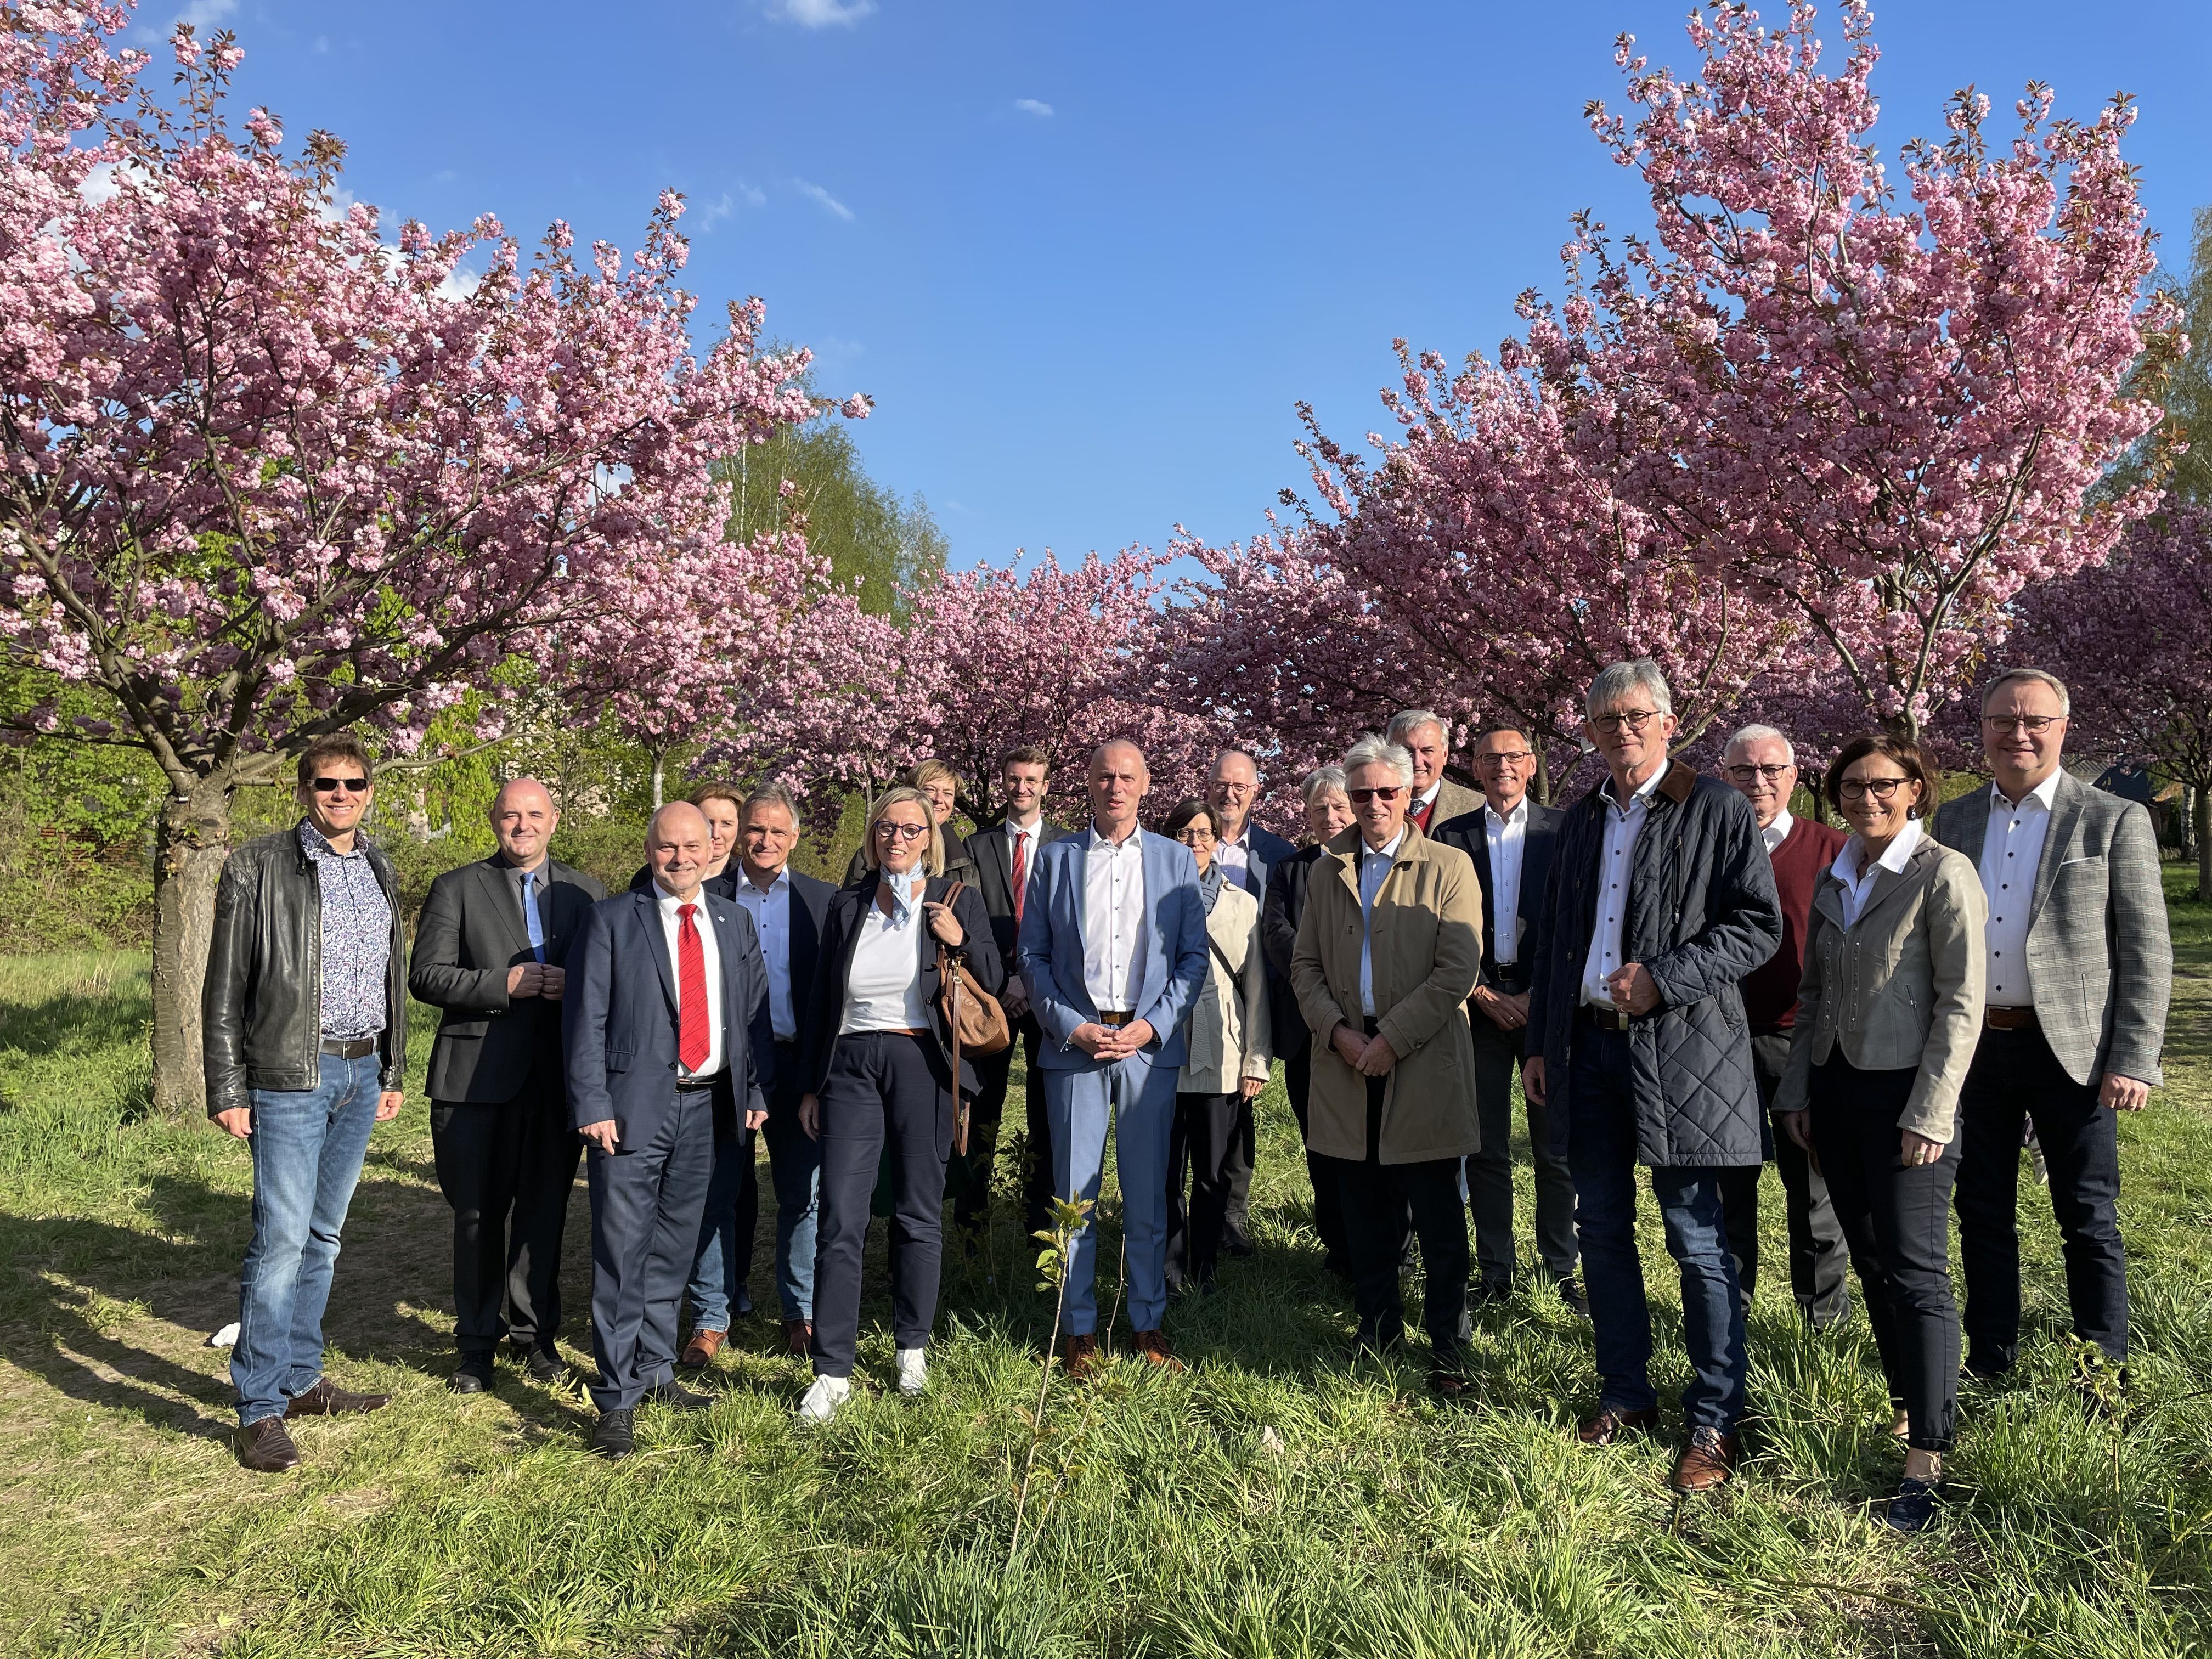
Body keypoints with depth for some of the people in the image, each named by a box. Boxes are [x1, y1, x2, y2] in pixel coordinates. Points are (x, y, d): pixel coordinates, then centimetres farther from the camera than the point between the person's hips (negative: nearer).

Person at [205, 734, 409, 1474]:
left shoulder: (378, 870, 12)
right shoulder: (259, 868, -5)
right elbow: (225, 987, -5)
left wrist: (391, 1070, 15)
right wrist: (227, 1091, -8)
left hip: (361, 1072, 6)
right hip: (291, 1075, -6)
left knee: (324, 1234, 14)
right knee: (282, 1238, -7)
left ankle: (301, 1378, 26)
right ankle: (259, 1409, 4)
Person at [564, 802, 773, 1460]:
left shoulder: (735, 923, 11)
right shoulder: (611, 919, 0)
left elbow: (757, 1013, 12)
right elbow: (584, 1019, -5)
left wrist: (755, 1092, 4)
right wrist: (593, 1106, -12)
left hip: (708, 1105, 4)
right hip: (633, 1106, -4)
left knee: (674, 1247, 15)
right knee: (623, 1254, -2)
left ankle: (655, 1369, 30)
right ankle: (617, 1400, 8)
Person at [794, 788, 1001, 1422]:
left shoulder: (957, 900, 2)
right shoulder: (846, 904, 8)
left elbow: (992, 989, 3)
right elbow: (821, 998, 12)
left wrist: (961, 941, -15)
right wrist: (811, 1084, 10)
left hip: (923, 1066, -1)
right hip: (852, 1065, 1)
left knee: (919, 1215, 9)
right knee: (840, 1220, -4)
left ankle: (913, 1348, 26)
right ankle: (833, 1372, 4)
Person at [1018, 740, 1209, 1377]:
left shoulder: (1176, 860, 8)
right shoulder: (1056, 859, 7)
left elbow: (1194, 955, 5)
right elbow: (1032, 953, 4)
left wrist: (1152, 1025, -7)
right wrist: (1070, 1026, -7)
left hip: (1149, 1043, 0)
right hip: (1074, 1042, 0)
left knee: (1148, 1194, 7)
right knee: (1074, 1192, 3)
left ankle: (1148, 1320, 21)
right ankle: (1079, 1328, 16)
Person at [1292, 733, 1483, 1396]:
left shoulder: (1449, 868, -1)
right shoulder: (1326, 871, 12)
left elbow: (1458, 969, -9)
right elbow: (1305, 965, 11)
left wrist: (1391, 1040, -14)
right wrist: (1337, 1032, -5)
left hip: (1424, 1068, -3)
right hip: (1347, 1066, 4)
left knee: (1439, 1224, 2)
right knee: (1366, 1216, 12)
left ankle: (1448, 1347, 14)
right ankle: (1378, 1328, 27)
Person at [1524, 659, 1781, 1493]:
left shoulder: (1717, 809, -4)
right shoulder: (1579, 820, 14)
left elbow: (1759, 924, -8)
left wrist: (1663, 978, -18)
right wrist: (1539, 1043, 14)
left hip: (1678, 1049, -6)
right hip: (1586, 1046, 6)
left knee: (1698, 1243, 1)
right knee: (1601, 1232, 13)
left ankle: (1715, 1421, 16)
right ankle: (1626, 1394, 29)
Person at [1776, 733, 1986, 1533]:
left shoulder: (1944, 875, -7)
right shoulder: (1832, 880, 12)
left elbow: (1960, 1004, -12)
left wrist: (1930, 1113, -16)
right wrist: (1797, 1090, 11)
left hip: (1905, 1093, -6)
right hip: (1835, 1088, 6)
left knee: (1915, 1272, -4)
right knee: (1871, 1261, 13)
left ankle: (1925, 1461, 2)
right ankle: (1905, 1404, 28)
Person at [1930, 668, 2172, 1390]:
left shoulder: (2116, 821, -3)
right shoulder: (1954, 820, 8)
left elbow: (2147, 954, -6)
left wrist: (2135, 1060, -12)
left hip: (2070, 1050, -4)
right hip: (1974, 1045, 4)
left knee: (2089, 1221, 5)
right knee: (1982, 1214, 12)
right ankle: (1990, 1365, 26)